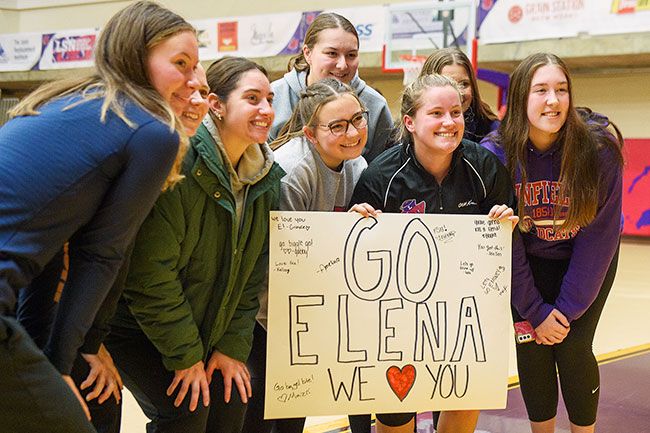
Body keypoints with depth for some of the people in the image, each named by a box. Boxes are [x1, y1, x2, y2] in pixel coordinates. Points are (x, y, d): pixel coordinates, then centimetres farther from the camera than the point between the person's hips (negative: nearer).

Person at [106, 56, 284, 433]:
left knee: (233, 401, -1)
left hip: (205, 327, 7)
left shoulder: (267, 178, -2)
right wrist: (184, 355, -21)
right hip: (133, 321, -7)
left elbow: (253, 274, 2)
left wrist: (234, 345, -4)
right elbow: (150, 272, -26)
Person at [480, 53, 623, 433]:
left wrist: (567, 308, -16)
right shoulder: (496, 154, -21)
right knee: (531, 349, -4)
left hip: (589, 264, -1)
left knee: (572, 348, -7)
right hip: (528, 265, 1)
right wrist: (534, 310, -14)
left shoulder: (599, 150, -23)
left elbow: (599, 235, -17)